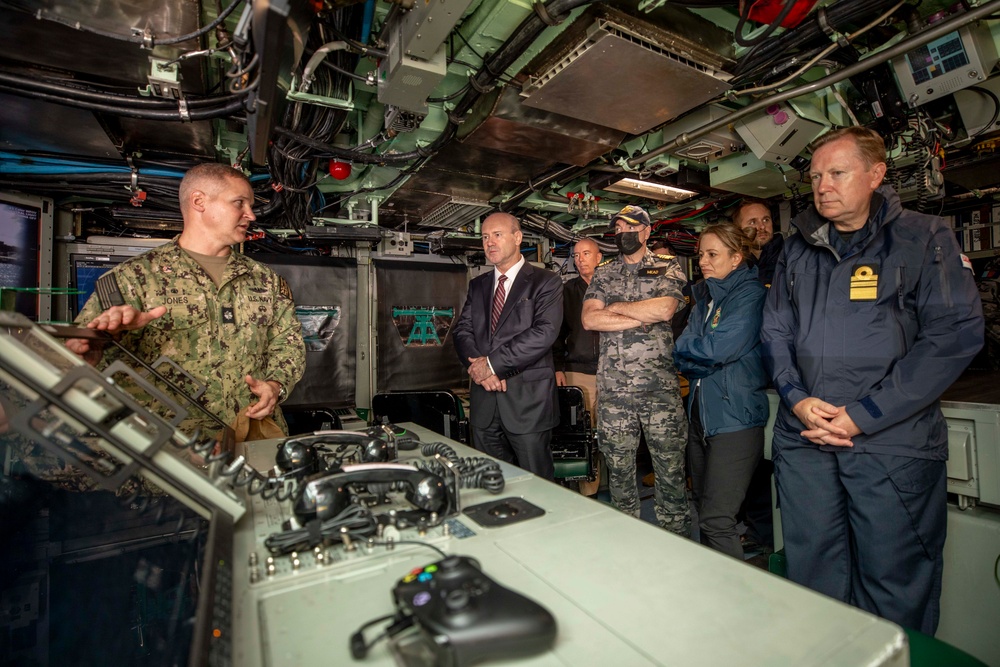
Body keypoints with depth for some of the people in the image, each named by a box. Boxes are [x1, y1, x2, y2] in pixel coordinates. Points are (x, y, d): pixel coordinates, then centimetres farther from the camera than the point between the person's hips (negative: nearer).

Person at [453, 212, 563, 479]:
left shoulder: (545, 282, -2)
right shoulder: (477, 285, 16)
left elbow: (544, 332, -16)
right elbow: (462, 330, 8)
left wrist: (493, 363, -16)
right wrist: (478, 366, -11)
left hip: (528, 399, -5)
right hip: (484, 398, 5)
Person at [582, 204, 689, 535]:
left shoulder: (668, 267, 7)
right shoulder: (603, 273, 12)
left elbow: (664, 309, -13)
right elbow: (589, 319, -3)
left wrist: (615, 307, -4)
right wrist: (642, 317, -8)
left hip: (661, 386, -2)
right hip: (613, 388, 2)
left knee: (671, 470, 5)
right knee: (619, 470, 12)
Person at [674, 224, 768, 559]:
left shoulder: (750, 294, -8)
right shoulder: (704, 295, 14)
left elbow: (718, 349, -20)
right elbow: (684, 354, 8)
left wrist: (684, 349, -3)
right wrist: (702, 361, -11)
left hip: (735, 416, -8)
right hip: (700, 414, 8)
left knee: (716, 521, -8)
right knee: (702, 505, 18)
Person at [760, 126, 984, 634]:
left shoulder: (925, 239, 0)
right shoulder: (797, 250, 10)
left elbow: (955, 334, -9)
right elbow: (774, 332, 10)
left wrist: (861, 417, -15)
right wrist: (797, 399, -7)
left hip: (892, 441, -3)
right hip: (801, 439, 3)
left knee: (893, 583, 9)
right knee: (812, 569, 15)